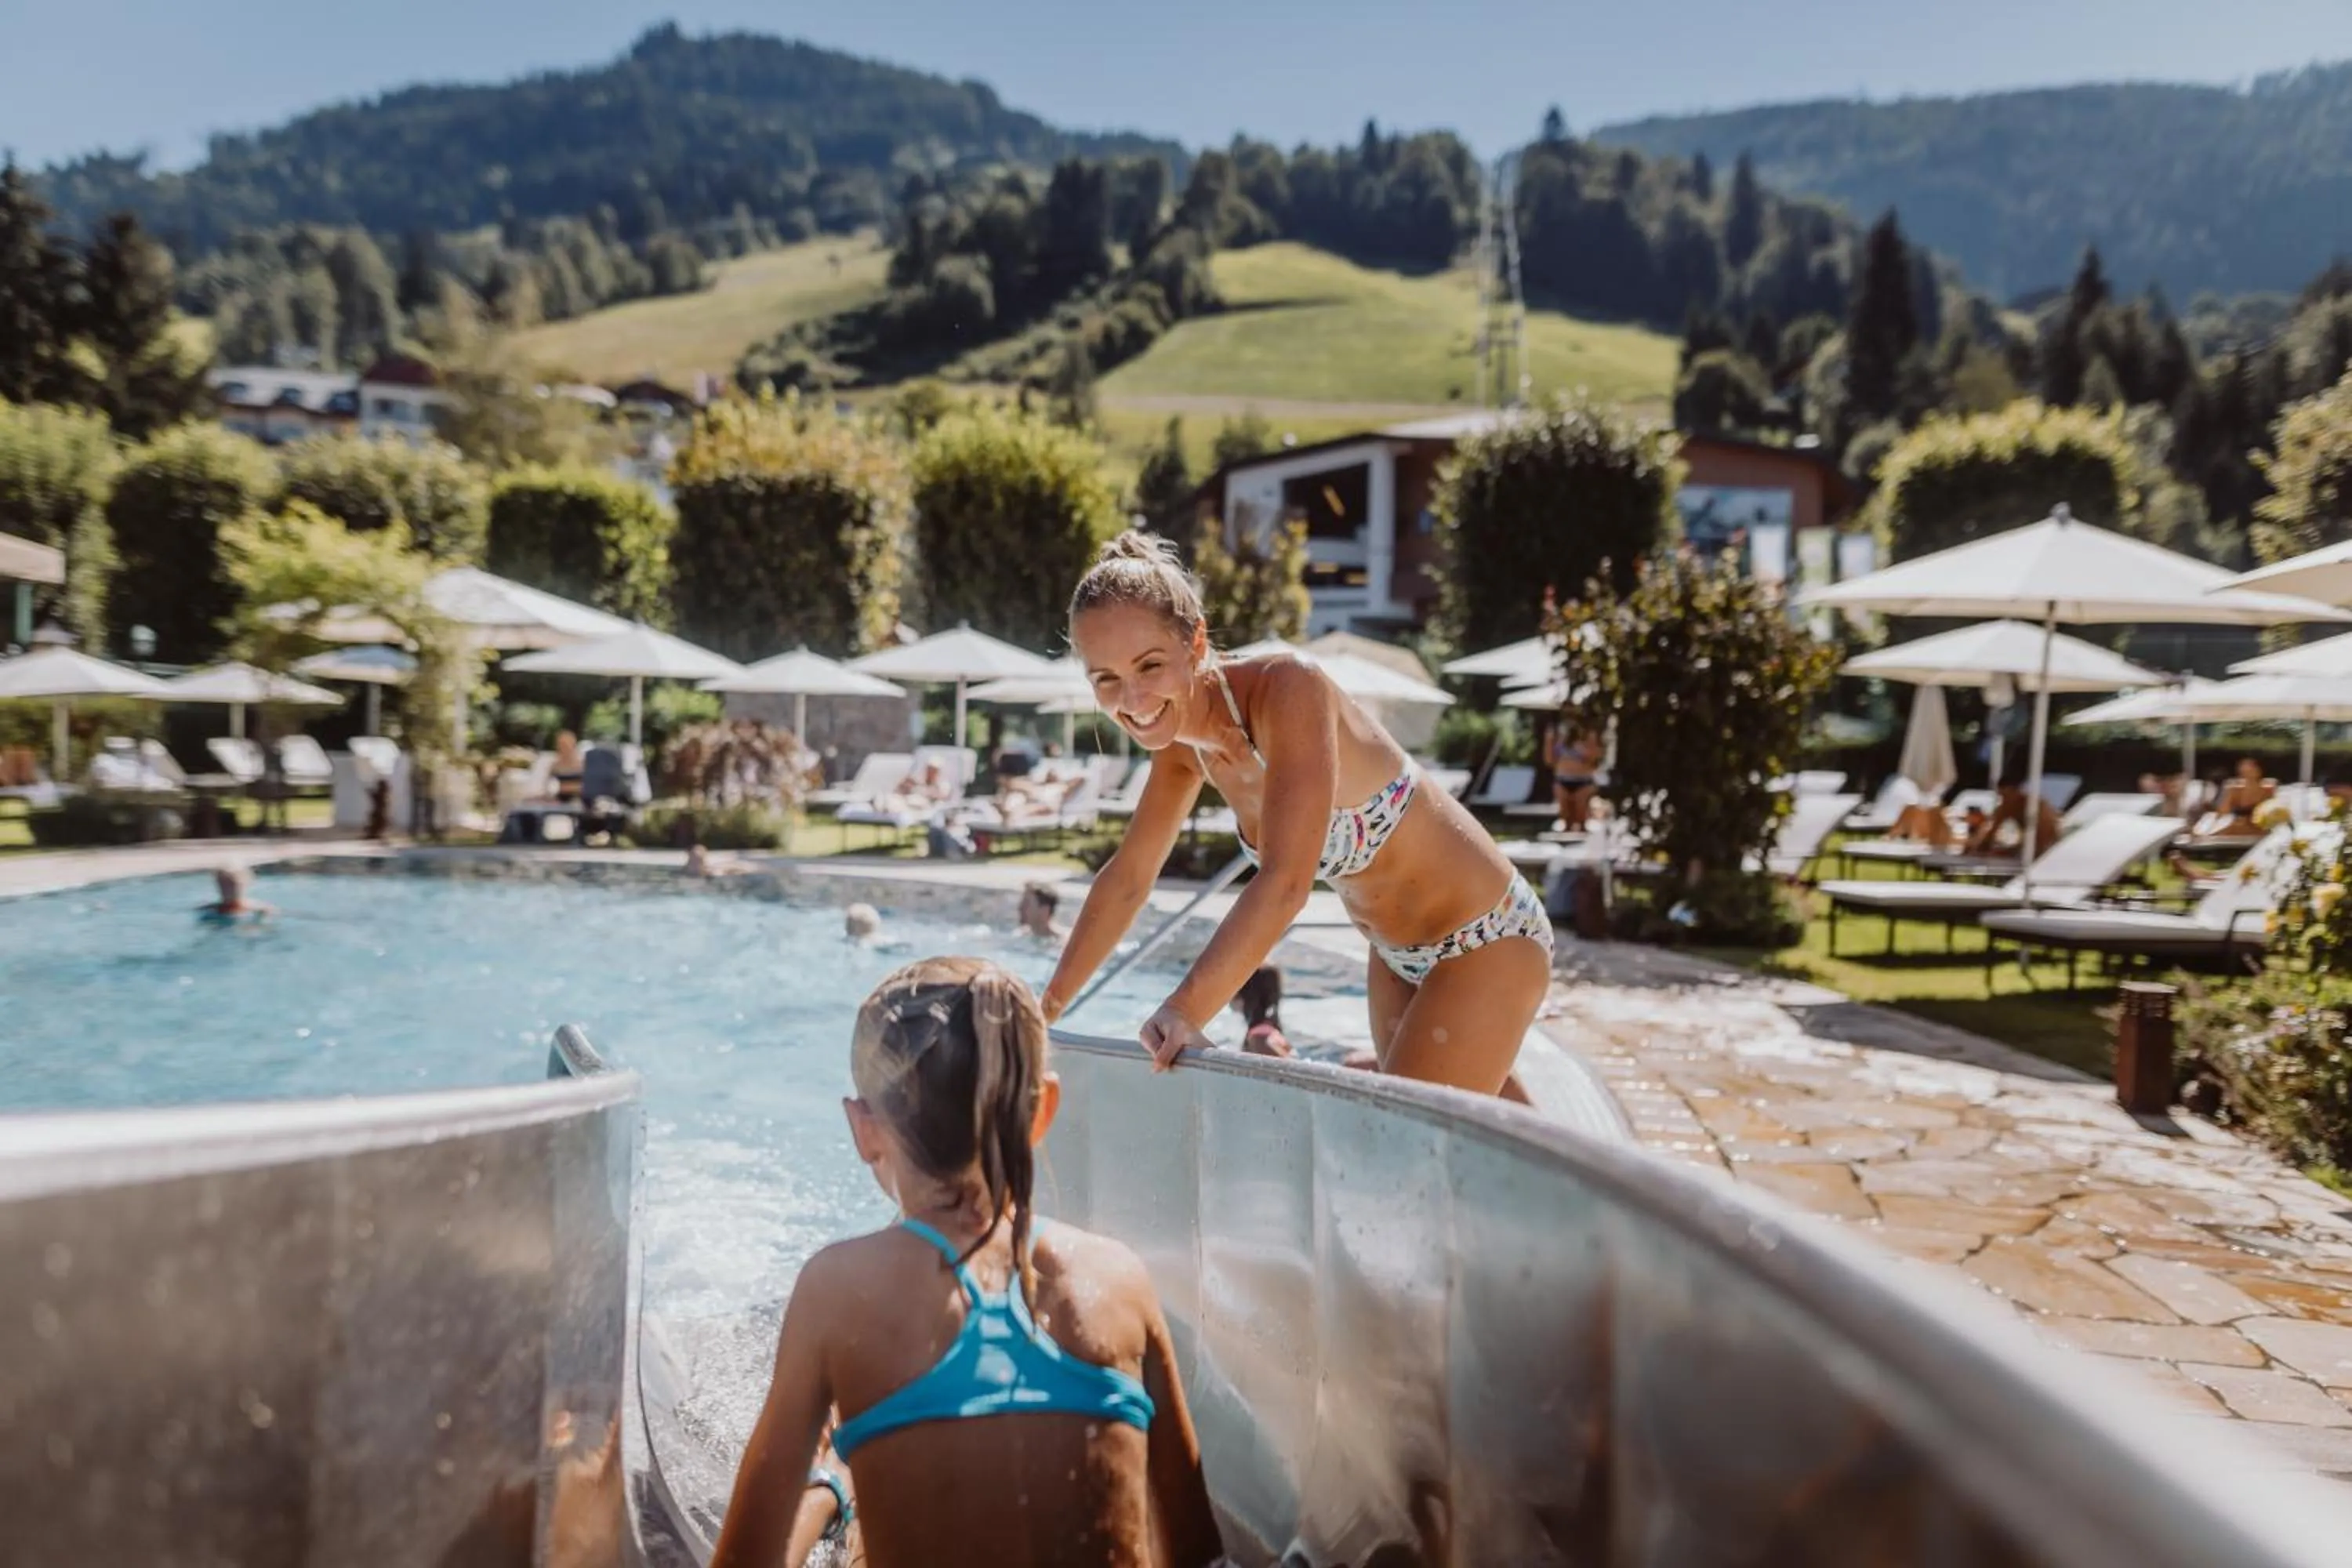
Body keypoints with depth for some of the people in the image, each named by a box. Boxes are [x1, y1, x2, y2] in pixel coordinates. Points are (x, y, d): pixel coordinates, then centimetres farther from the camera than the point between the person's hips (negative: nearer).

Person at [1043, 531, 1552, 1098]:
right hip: (1396, 957, 8)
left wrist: (1184, 1011, -44)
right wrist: (1047, 1009, 4)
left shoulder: (1287, 689, -29)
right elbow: (1127, 878, 4)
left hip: (1487, 941, -8)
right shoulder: (1181, 736, -6)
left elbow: (1285, 883, -38)